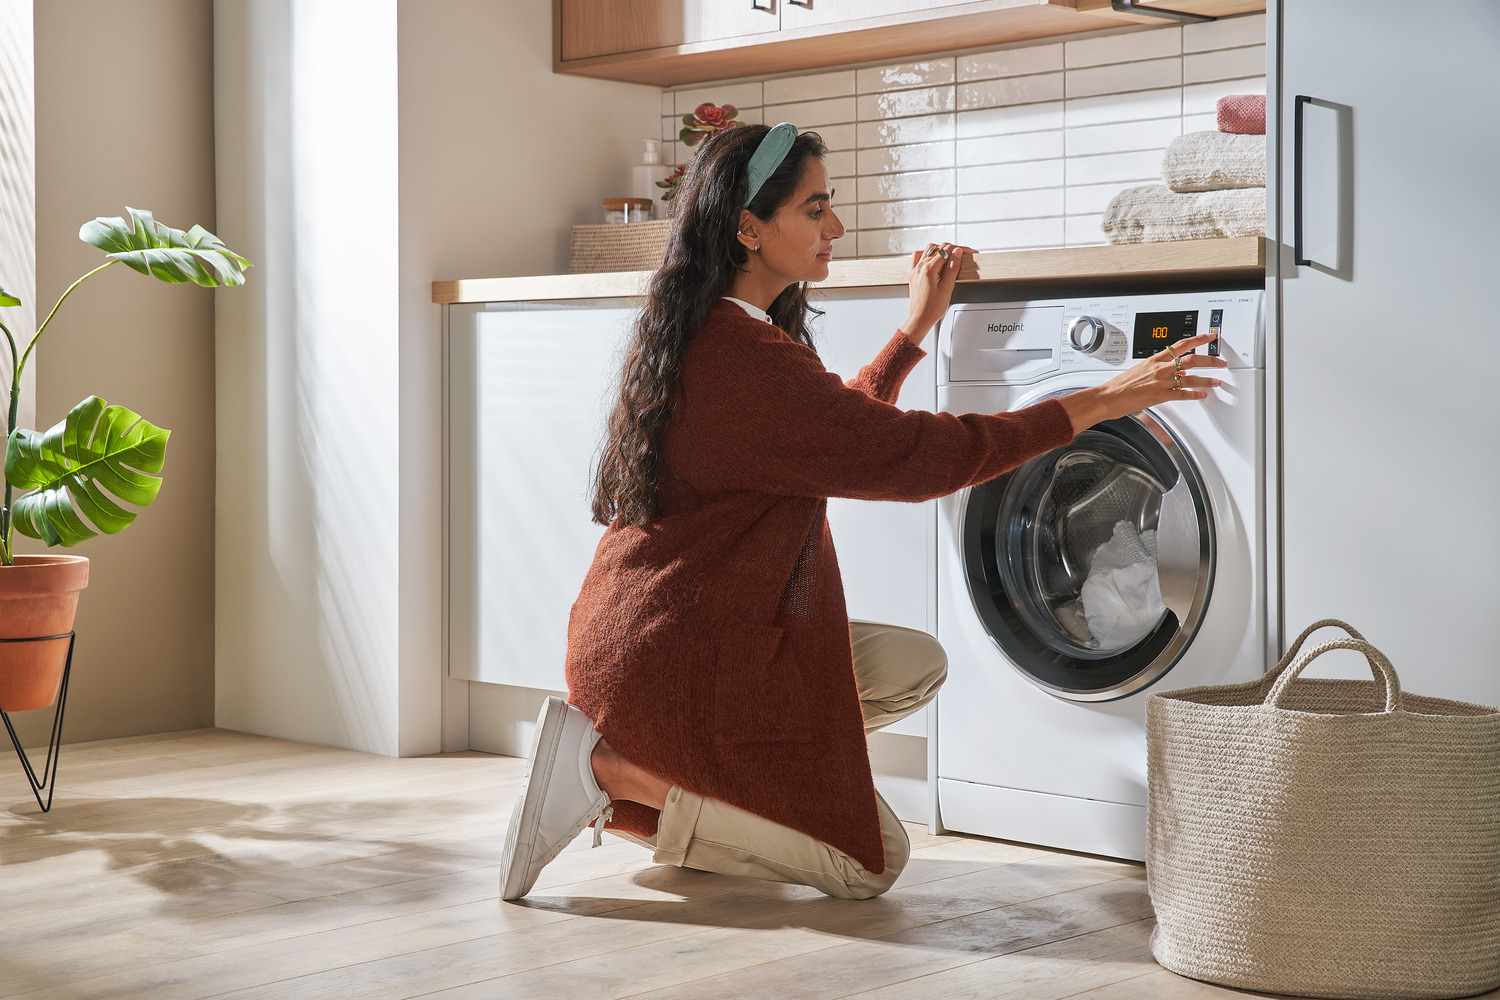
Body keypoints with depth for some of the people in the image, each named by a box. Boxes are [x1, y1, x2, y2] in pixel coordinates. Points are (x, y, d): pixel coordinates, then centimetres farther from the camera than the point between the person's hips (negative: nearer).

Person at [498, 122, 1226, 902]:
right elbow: (910, 453, -21)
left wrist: (916, 327, 25)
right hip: (675, 657, -10)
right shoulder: (744, 359, -22)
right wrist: (1100, 402, -15)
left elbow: (842, 429, 24)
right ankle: (610, 769, -7)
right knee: (871, 862, -2)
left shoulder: (705, 335, 11)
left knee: (916, 666, 13)